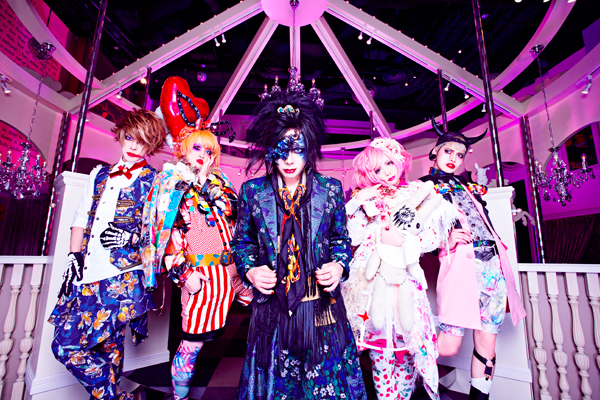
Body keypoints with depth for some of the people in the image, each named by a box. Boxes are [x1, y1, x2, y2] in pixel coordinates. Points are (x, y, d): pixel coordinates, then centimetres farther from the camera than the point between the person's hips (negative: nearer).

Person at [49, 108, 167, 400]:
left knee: (68, 345, -5)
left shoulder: (155, 182, -2)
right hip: (87, 275, 6)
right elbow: (80, 220, 18)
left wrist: (129, 237, -17)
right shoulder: (100, 175, 16)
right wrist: (74, 257, 9)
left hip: (122, 277, -6)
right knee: (107, 346, 10)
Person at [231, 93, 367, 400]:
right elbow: (242, 241, 8)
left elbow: (340, 238, 8)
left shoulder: (330, 189, -3)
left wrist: (339, 265, -10)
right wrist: (249, 270, -9)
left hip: (321, 305, 0)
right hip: (273, 307, 1)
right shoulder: (252, 191, -3)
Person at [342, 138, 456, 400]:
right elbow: (354, 235, 3)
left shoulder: (420, 192, 7)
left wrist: (402, 241, -14)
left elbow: (433, 236, 0)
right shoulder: (367, 197, 11)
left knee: (406, 340, 2)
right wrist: (357, 201, -4)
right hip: (371, 277, 2)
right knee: (378, 341, 8)